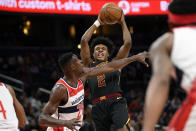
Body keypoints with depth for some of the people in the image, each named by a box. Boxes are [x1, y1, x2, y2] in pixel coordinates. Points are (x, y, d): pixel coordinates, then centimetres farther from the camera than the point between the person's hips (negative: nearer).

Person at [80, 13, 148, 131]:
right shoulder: (89, 65, 23)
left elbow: (127, 43, 13)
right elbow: (84, 41, 15)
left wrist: (123, 23, 21)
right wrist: (97, 23, 21)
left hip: (116, 102, -2)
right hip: (99, 106, 2)